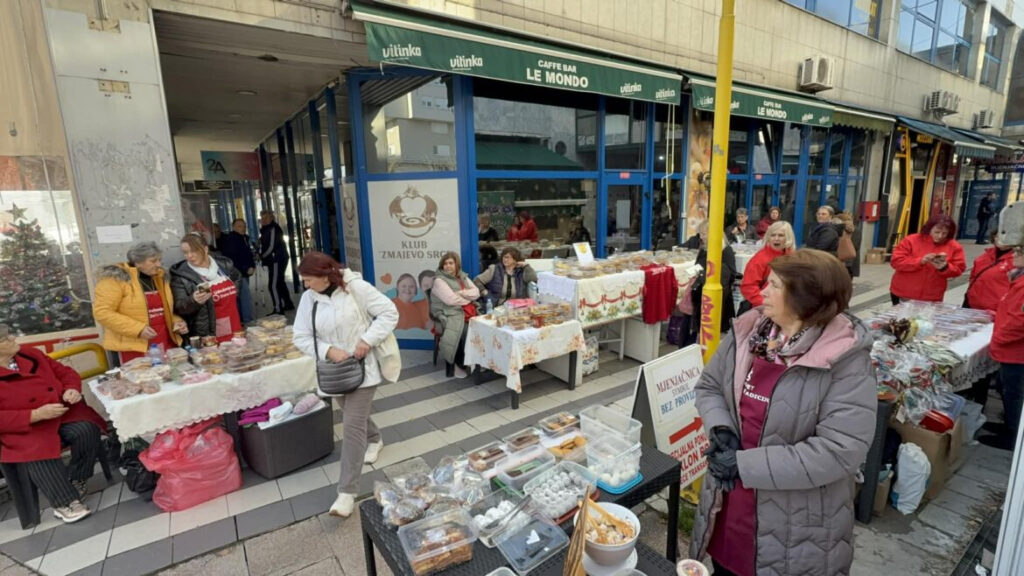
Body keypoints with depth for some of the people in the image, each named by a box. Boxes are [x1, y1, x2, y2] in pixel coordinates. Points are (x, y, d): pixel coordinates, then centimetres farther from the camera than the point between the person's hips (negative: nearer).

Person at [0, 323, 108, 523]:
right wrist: (36, 415, -24)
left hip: (64, 413, 4)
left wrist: (72, 389, -7)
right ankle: (65, 502, -17)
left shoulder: (31, 354, 8)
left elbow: (65, 372, 15)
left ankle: (75, 481, -3)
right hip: (26, 428, -3)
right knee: (38, 453, -32)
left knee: (87, 431, -25)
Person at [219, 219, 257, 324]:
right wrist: (246, 269, -19)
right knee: (246, 296, -11)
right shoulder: (230, 239, -12)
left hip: (244, 272, 9)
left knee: (243, 296, 13)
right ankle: (248, 320, -8)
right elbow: (232, 258, -19)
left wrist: (253, 266, 9)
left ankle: (243, 319, 20)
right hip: (237, 273, -9)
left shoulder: (244, 238, 15)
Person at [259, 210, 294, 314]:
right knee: (280, 282, 20)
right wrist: (261, 255, 4)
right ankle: (288, 304, 31)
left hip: (276, 260, -11)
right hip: (275, 260, 11)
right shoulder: (267, 229, 16)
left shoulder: (273, 229, -15)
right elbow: (265, 245, 20)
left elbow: (272, 247, -19)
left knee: (273, 285, -12)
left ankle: (278, 309, -12)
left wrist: (262, 256, -7)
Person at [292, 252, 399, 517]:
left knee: (353, 424, -9)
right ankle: (374, 439, 56)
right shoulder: (308, 298, -4)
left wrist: (367, 340, -22)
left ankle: (347, 492, -1)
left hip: (363, 366, -5)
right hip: (337, 369, 5)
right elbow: (300, 337, -2)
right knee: (355, 415, 24)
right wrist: (328, 350, -18)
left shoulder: (356, 287, -16)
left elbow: (389, 313, -14)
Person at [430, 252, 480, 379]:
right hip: (449, 316, -6)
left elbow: (476, 292, 8)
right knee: (465, 331, -34)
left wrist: (462, 293, -9)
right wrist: (468, 298, -2)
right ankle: (459, 364, -13)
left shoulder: (463, 277, 18)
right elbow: (451, 299, -16)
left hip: (468, 312, 6)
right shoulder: (439, 280, -3)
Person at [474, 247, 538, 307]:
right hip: (497, 307, 0)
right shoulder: (494, 269, 5)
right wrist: (485, 293, -7)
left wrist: (526, 265, -3)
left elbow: (534, 279, -6)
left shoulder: (521, 272, 9)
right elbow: (477, 281, 4)